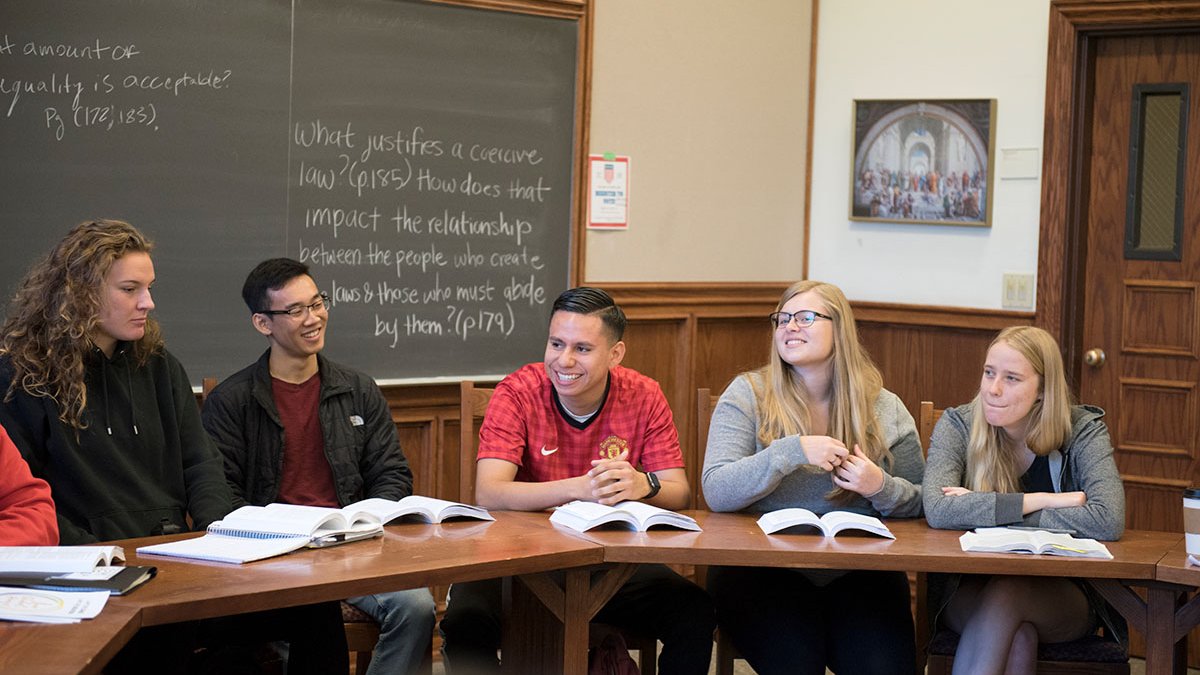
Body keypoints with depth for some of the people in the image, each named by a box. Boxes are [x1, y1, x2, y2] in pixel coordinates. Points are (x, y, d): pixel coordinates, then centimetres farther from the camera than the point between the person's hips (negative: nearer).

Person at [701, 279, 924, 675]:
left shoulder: (884, 409, 9)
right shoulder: (748, 394, 4)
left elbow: (919, 504, 13)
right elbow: (716, 493, -8)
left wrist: (882, 488, -9)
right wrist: (792, 452, -19)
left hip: (859, 570, 2)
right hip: (761, 568, -2)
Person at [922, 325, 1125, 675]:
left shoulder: (1084, 431, -5)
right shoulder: (958, 425, -4)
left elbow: (1107, 522, -23)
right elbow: (938, 511, -21)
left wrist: (983, 510, -20)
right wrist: (1045, 501, -21)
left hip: (1061, 597, 0)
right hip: (971, 591, 0)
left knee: (1006, 594, -34)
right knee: (1017, 637, -34)